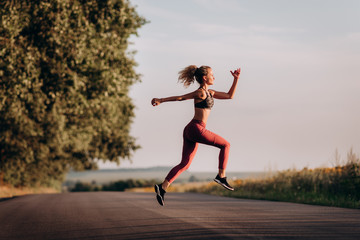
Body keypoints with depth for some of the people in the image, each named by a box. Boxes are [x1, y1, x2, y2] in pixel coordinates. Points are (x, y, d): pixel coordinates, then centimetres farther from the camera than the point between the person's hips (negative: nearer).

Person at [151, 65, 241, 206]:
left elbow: (229, 96, 27)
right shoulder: (201, 92, -7)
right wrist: (160, 100, -6)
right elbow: (180, 97, -6)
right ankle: (221, 176, 3)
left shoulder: (209, 93, 21)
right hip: (196, 129, -9)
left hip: (190, 131, 9)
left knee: (184, 164, 5)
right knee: (225, 145, 4)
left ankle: (162, 187, -2)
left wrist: (236, 79, 23)